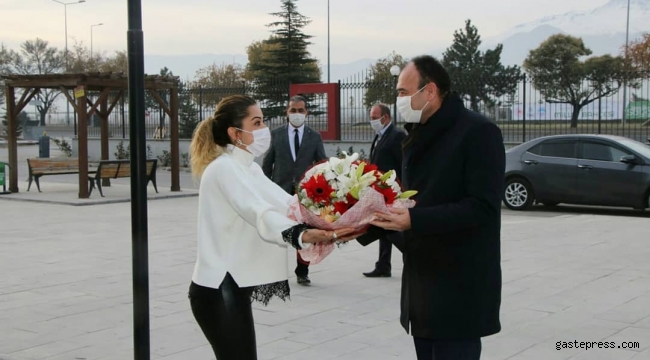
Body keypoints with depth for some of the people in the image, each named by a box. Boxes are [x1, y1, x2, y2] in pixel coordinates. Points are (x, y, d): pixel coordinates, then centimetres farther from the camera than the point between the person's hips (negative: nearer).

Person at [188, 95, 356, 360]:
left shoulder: (248, 168, 15)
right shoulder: (223, 168, -16)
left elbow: (285, 204, 5)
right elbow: (259, 214, -32)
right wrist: (302, 235, -49)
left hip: (232, 286, 9)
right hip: (219, 290, -9)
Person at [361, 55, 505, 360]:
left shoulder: (478, 132, -14)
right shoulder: (418, 137, 13)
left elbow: (482, 207, -22)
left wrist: (415, 220, -28)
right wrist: (365, 225, 3)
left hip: (459, 291, -8)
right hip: (422, 285, 8)